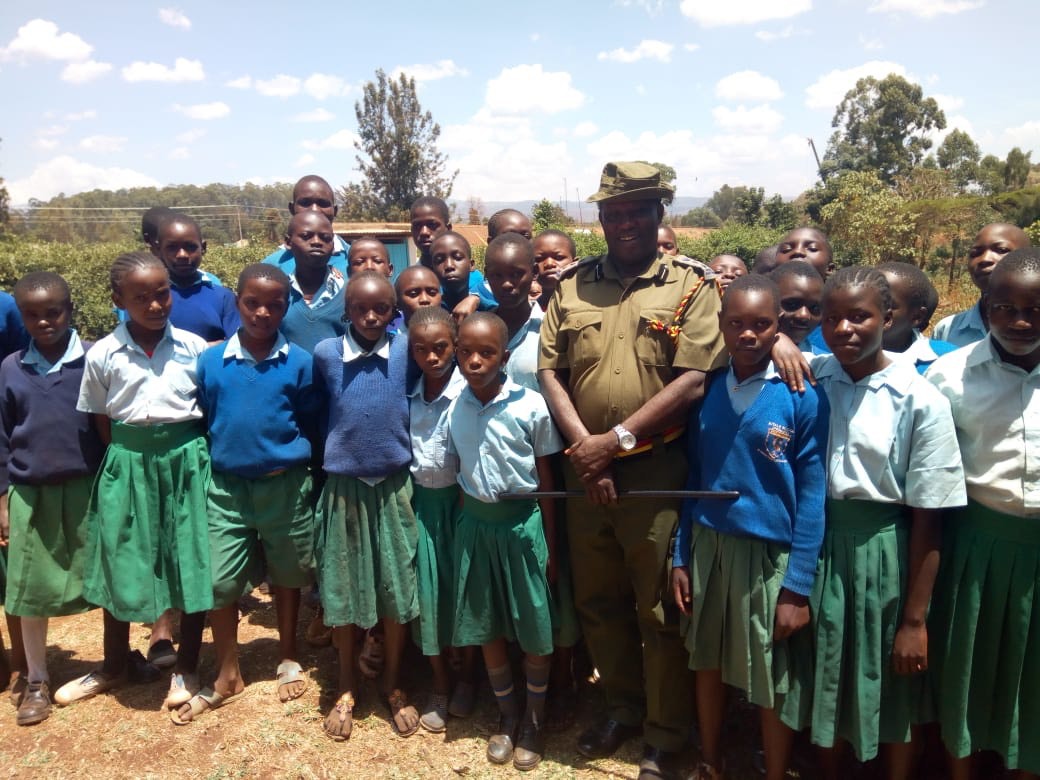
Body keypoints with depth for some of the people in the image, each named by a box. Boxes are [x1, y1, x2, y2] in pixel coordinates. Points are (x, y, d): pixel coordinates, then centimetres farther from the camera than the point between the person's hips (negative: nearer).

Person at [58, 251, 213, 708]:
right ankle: (113, 668, 34)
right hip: (127, 463, 1)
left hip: (185, 460, 0)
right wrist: (129, 457, -1)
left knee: (192, 563, 5)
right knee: (120, 566, 12)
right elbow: (100, 420, 5)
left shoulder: (194, 347, -4)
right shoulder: (103, 354, -3)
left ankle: (186, 668, 24)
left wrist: (188, 451, -3)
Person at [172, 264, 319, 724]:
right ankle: (227, 676, 23)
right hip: (227, 486, 1)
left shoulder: (299, 363, -7)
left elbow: (310, 423, 1)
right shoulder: (210, 361, -3)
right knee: (218, 580, 3)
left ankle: (288, 659, 37)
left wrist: (288, 460, -7)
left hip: (285, 486, -1)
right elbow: (201, 422, 6)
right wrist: (215, 461, 2)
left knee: (286, 573, 15)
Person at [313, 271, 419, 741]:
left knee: (396, 585, 8)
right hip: (343, 486, 0)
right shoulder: (325, 354, -4)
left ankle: (393, 683, 28)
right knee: (341, 588, 9)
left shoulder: (405, 350, -5)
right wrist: (332, 449, 11)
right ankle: (347, 685, 29)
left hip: (394, 486, 0)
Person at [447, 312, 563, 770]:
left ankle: (535, 719, 32)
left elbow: (546, 479, -5)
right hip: (475, 523, 3)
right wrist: (461, 530, 8)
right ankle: (508, 715, 36)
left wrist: (550, 546, -3)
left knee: (534, 630, 8)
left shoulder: (530, 406, -12)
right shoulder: (453, 409, -3)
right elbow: (458, 475, 6)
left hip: (522, 522, -3)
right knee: (486, 628, 14)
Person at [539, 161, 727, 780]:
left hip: (657, 471, -4)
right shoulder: (574, 285, 7)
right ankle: (623, 707, 40)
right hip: (585, 470, 4)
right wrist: (584, 448, -9)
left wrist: (616, 439, -15)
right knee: (599, 601, 18)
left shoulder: (692, 283, -4)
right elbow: (550, 371, 2)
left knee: (660, 610, 9)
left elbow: (694, 380, -13)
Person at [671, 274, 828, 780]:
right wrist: (680, 557, 6)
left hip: (769, 555, -4)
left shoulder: (803, 397, -11)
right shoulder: (708, 390, 2)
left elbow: (812, 497, -10)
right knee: (707, 663, 18)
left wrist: (798, 588, -11)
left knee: (772, 683, 10)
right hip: (706, 546, 4)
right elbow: (693, 478, 7)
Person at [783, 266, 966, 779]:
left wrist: (915, 619, -8)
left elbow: (927, 522, -10)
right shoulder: (811, 378, -5)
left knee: (890, 692, 15)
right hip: (817, 543, 3)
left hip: (884, 550, -3)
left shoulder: (920, 402, -14)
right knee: (824, 678, 19)